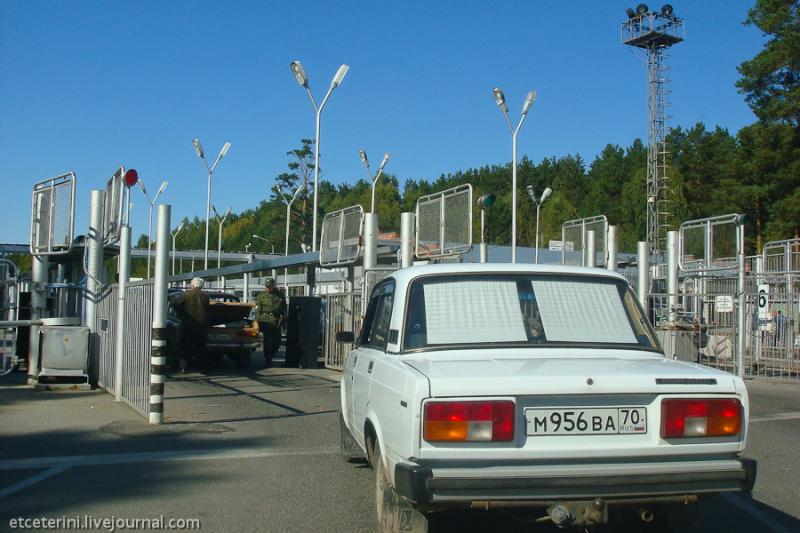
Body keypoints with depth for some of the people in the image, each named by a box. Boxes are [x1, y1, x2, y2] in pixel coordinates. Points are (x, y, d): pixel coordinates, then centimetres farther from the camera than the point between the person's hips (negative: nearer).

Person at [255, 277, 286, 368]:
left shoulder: (280, 295, 11)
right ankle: (267, 361, 1)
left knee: (277, 342, 6)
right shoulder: (261, 296, 4)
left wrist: (283, 318, 7)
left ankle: (270, 358, 26)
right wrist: (258, 322, -5)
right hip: (266, 322, -3)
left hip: (277, 322, 3)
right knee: (268, 342, -7)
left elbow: (284, 308, 16)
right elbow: (257, 310, 2)